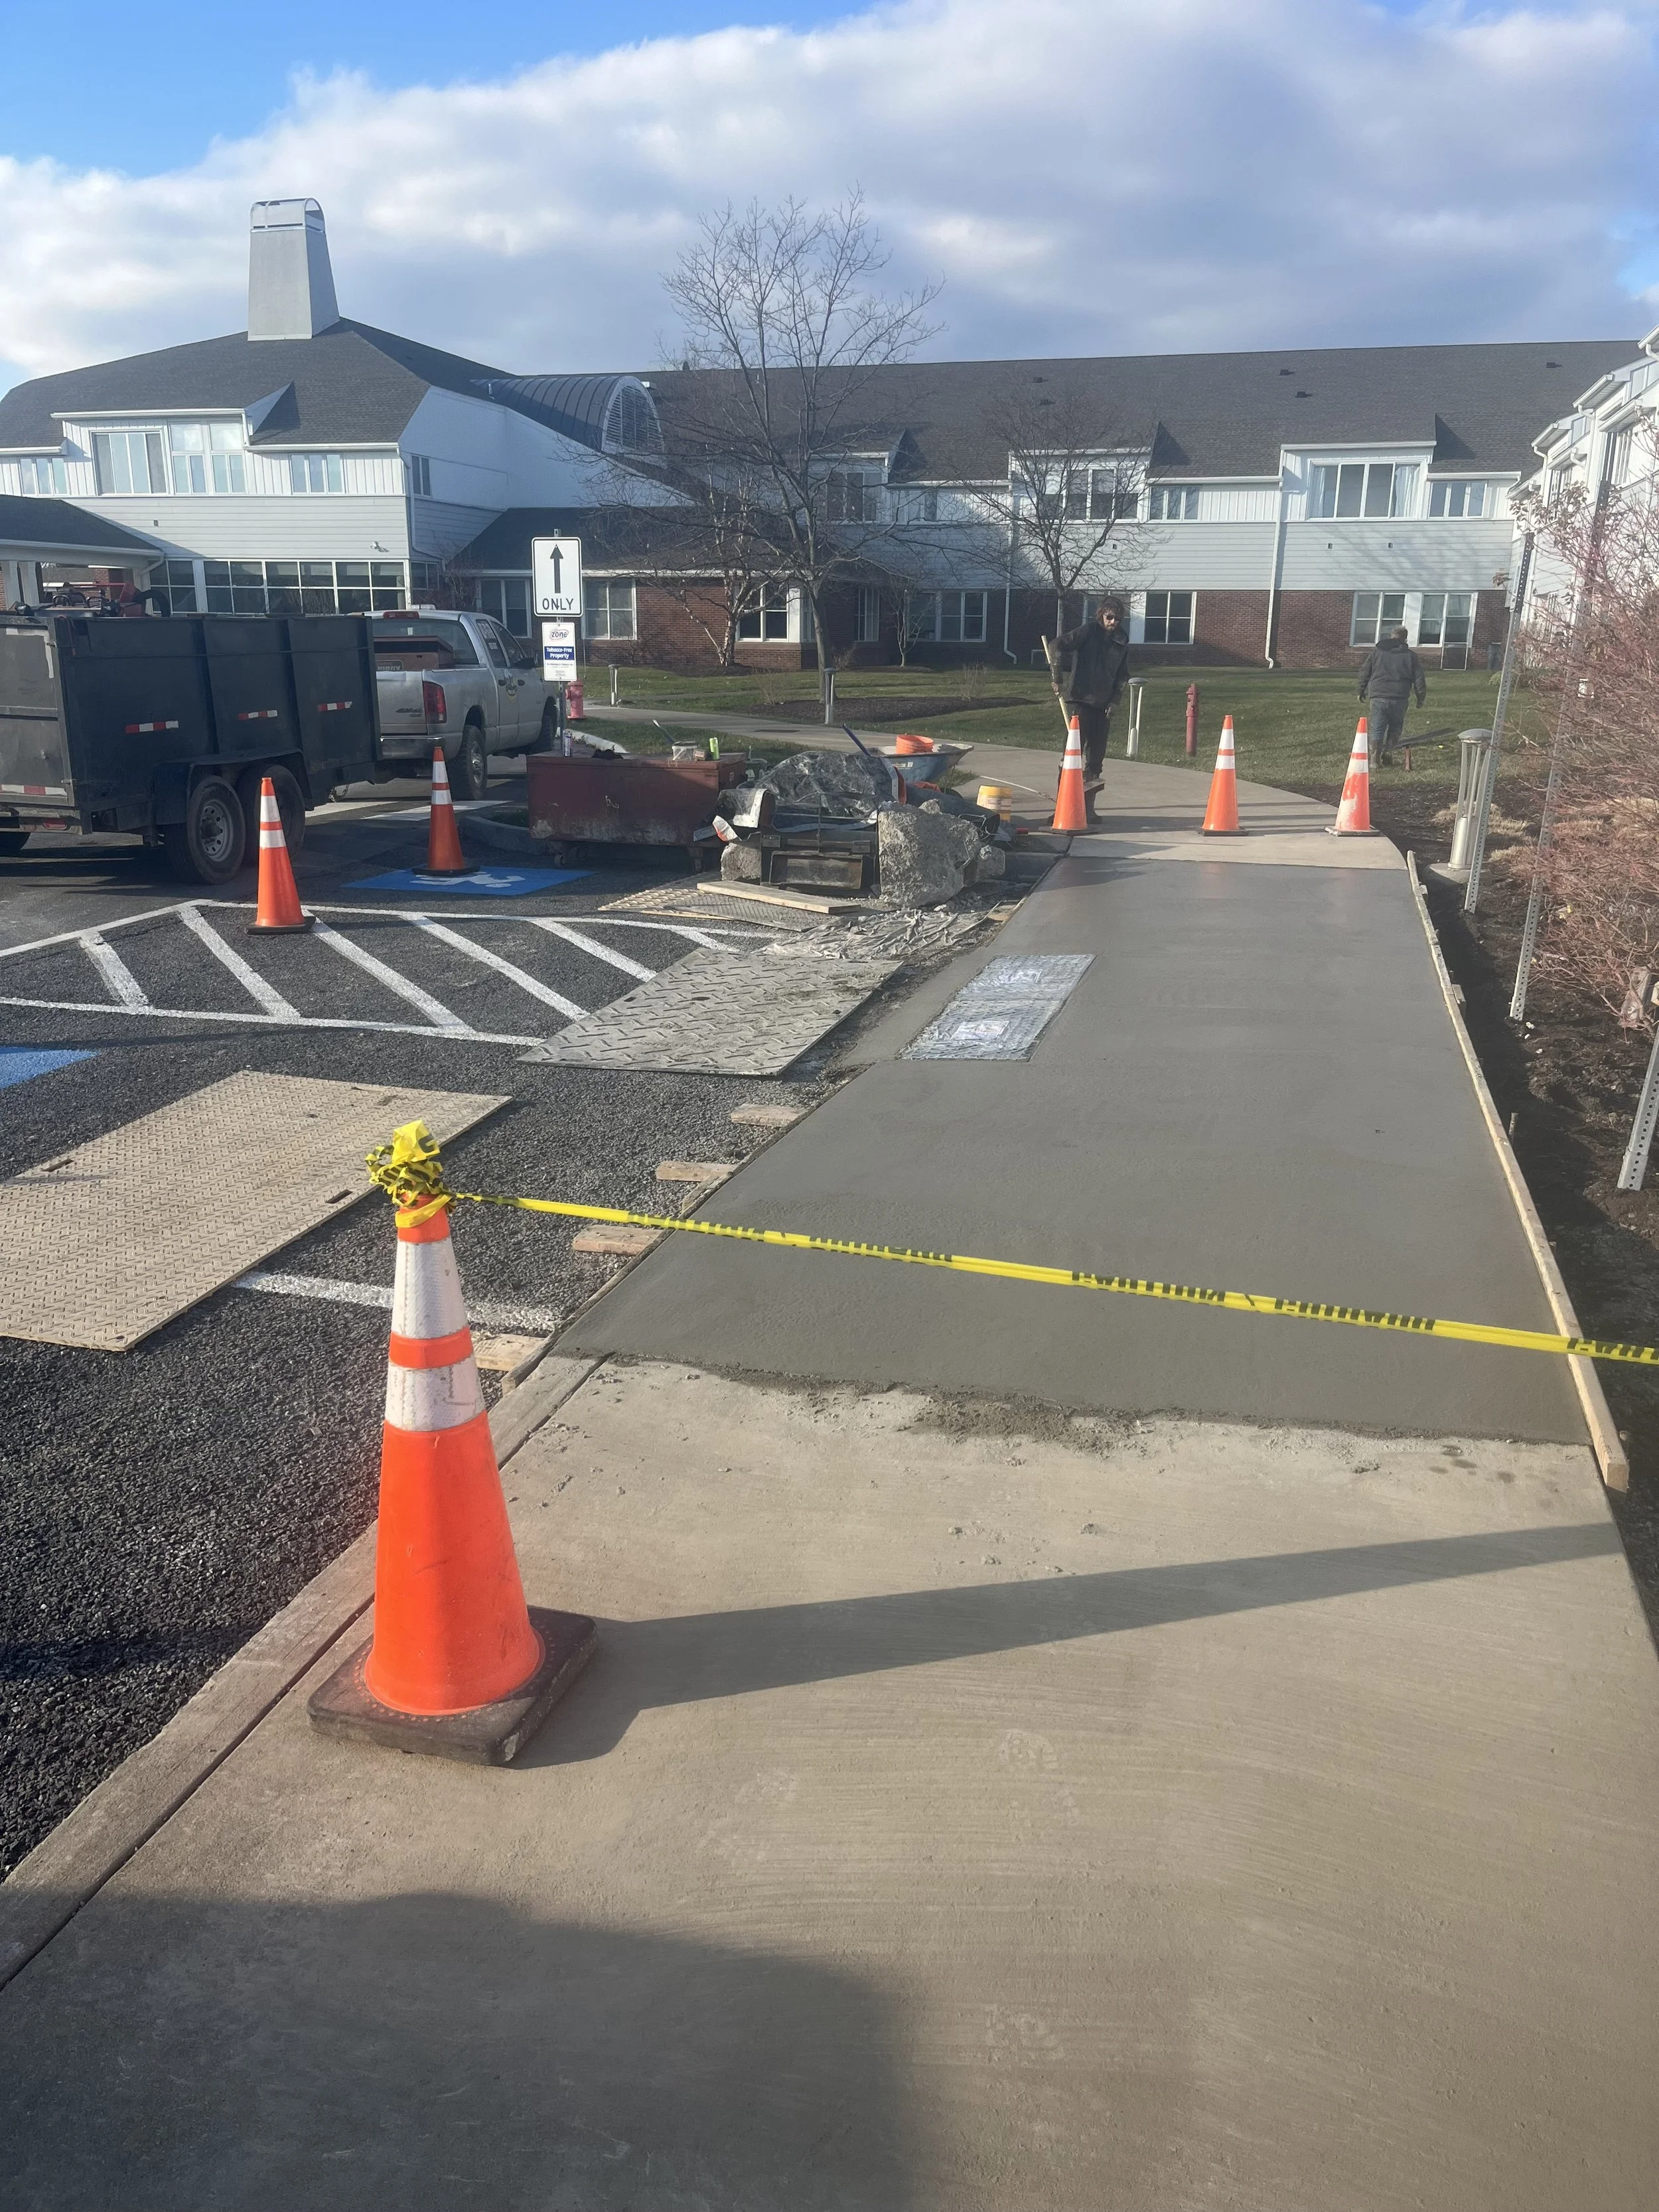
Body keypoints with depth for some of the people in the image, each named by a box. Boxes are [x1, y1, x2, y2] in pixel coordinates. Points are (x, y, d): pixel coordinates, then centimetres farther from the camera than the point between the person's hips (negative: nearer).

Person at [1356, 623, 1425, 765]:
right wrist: (1420, 698, 16)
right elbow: (1419, 680, 6)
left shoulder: (1376, 651, 8)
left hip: (1377, 696, 1)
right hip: (1399, 699, 0)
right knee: (1395, 727, 17)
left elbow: (1364, 673, 10)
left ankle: (1375, 757, -3)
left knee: (1377, 729, 5)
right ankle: (1388, 752, 6)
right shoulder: (1410, 656, 5)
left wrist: (1362, 692, 20)